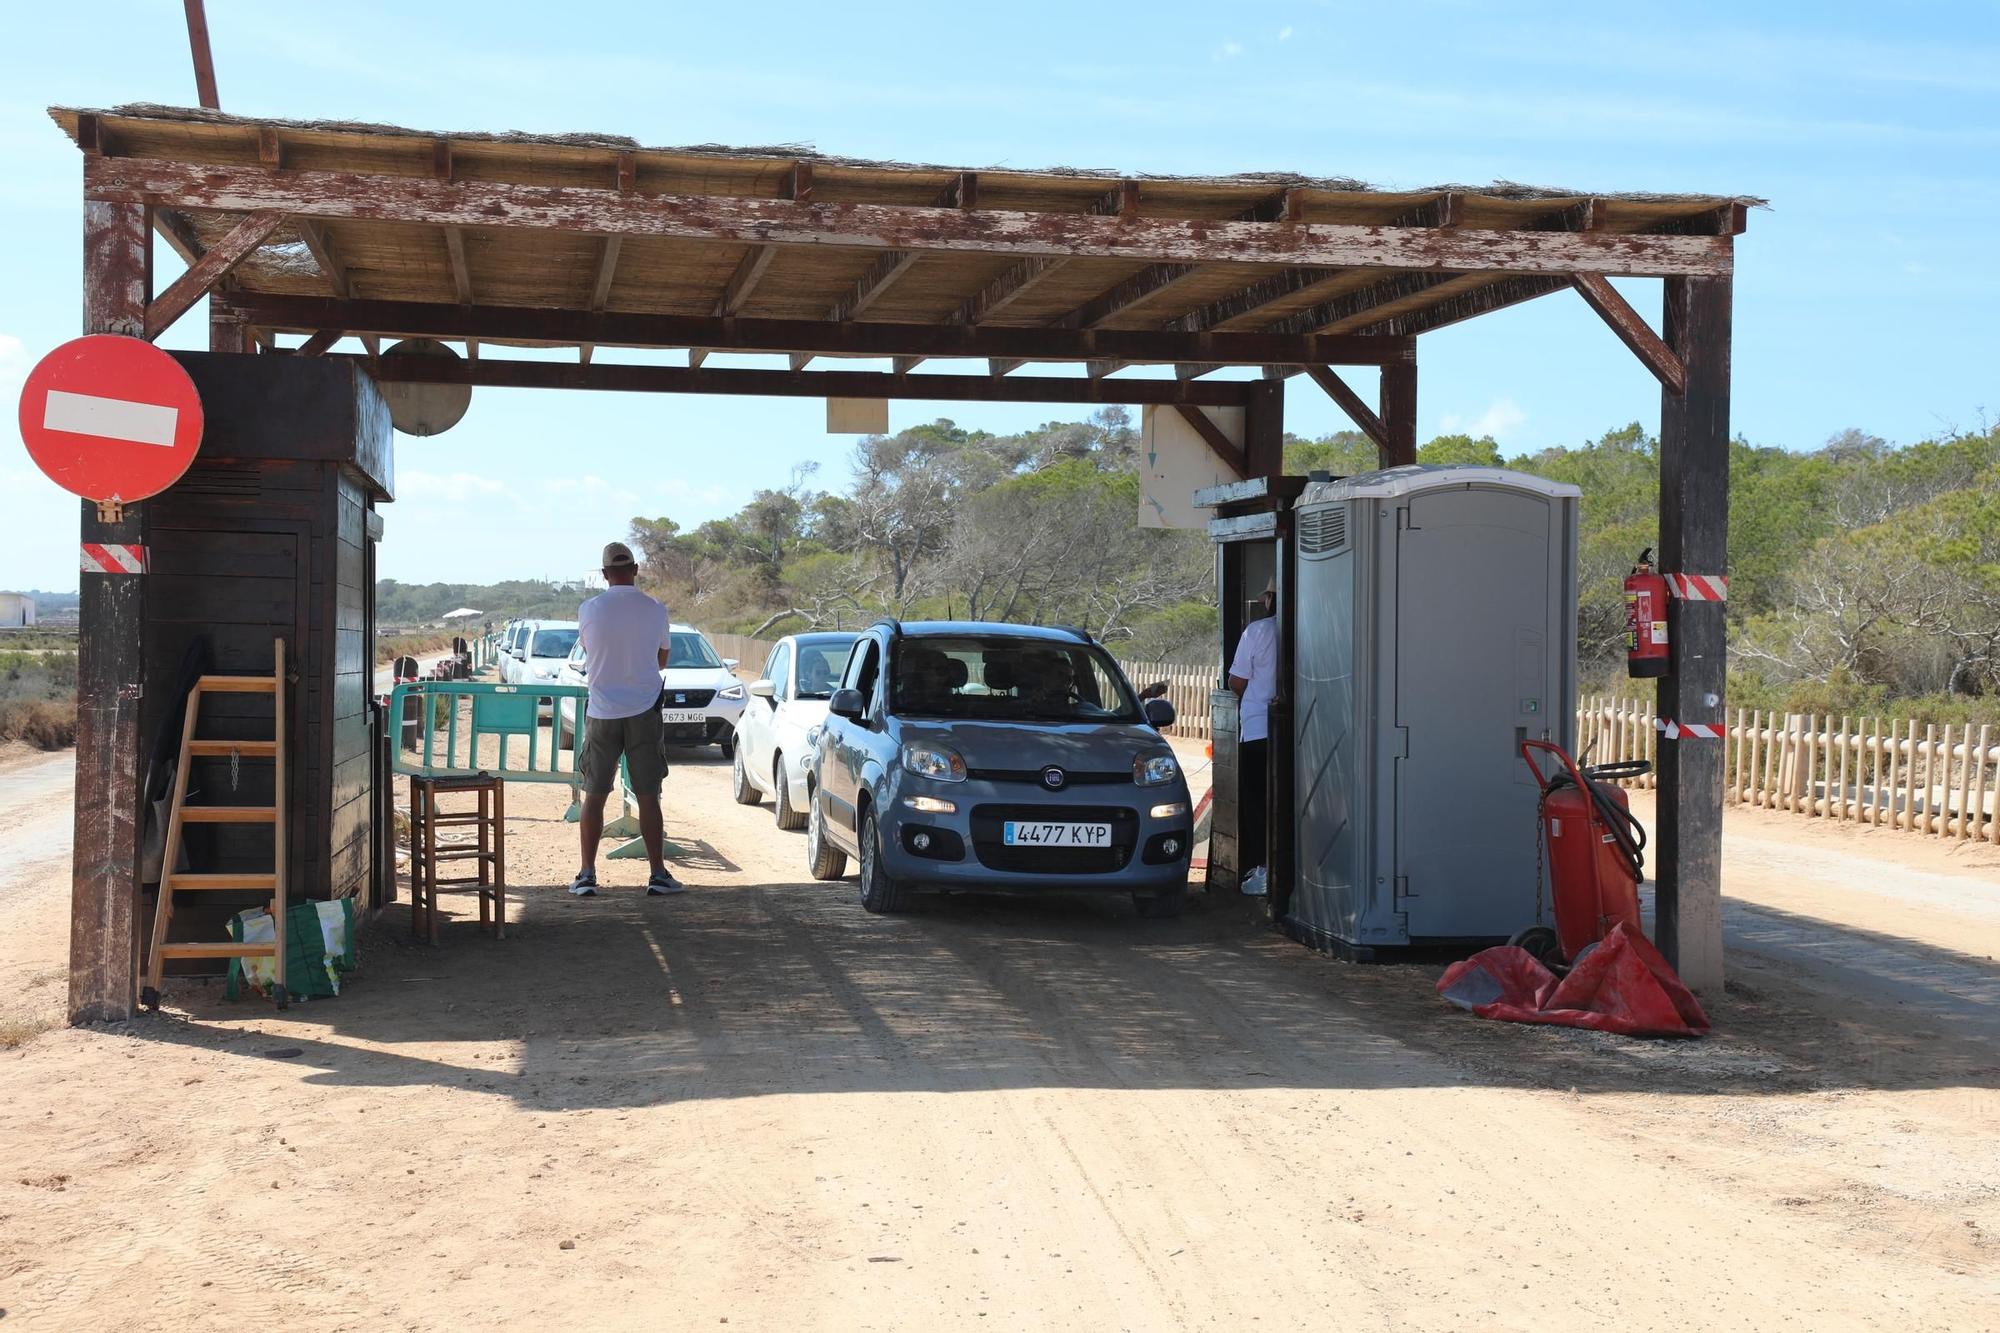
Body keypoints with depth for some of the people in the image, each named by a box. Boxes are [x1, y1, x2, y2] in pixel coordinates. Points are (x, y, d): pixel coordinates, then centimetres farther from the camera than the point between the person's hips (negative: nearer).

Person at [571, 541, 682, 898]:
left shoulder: (588, 610, -4)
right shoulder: (654, 610, -3)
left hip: (601, 712, 0)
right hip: (643, 712, 0)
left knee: (594, 796, 6)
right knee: (647, 796, 4)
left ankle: (587, 875, 5)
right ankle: (658, 874, 6)